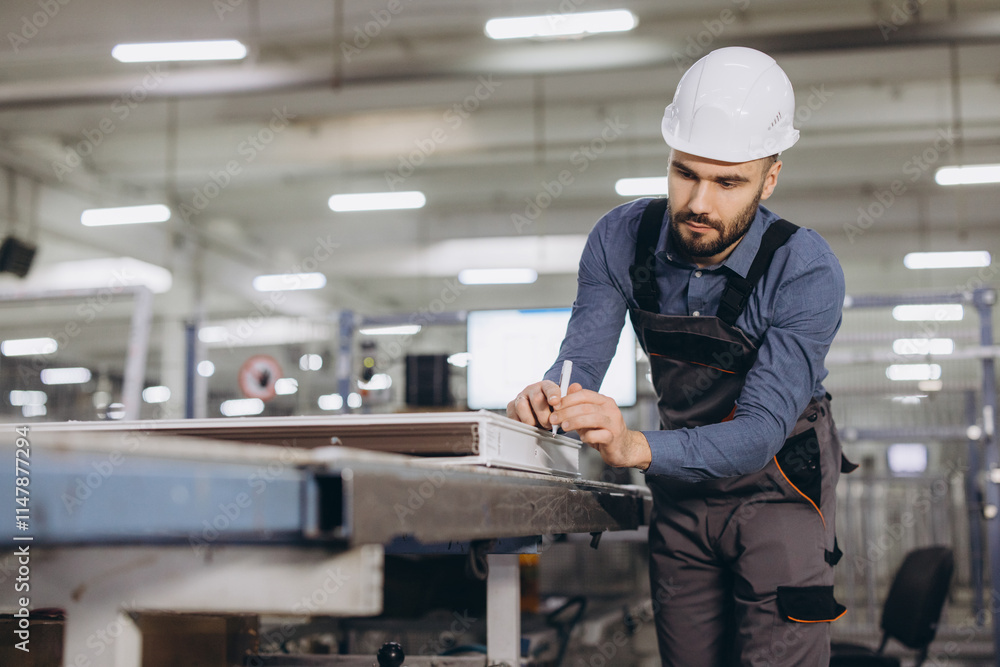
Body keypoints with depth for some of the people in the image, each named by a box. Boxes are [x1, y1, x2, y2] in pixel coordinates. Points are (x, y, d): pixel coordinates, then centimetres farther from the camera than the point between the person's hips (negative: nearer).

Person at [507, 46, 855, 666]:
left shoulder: (806, 271, -25)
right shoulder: (621, 239, -13)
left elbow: (758, 433, -31)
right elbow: (581, 359, -11)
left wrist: (638, 446, -48)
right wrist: (549, 394, -37)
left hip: (777, 482, -3)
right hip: (681, 484, 4)